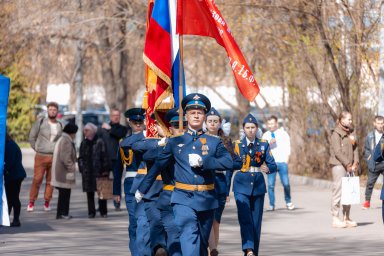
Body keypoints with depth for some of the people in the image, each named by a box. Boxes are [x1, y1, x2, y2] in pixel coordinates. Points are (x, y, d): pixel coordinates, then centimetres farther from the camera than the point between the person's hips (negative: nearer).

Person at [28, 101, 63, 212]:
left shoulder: (60, 125, 10)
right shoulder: (40, 122, 0)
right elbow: (32, 137, 6)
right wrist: (36, 148, 4)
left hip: (54, 157, 3)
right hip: (41, 157, -3)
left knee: (50, 181, 3)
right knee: (37, 180, -6)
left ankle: (47, 202, 12)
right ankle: (31, 202, 1)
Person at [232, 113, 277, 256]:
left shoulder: (264, 145, 6)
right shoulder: (237, 145, 3)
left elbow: (273, 166, 1)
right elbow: (230, 166, 5)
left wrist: (268, 168, -24)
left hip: (258, 187, 2)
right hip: (242, 187, -2)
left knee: (256, 221, 4)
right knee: (245, 218, -17)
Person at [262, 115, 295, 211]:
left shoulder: (283, 134, 9)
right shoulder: (265, 135, 13)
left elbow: (287, 148, 10)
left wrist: (286, 161, 1)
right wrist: (269, 143, -10)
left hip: (282, 162, -1)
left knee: (286, 183, -7)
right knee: (271, 184, -5)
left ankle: (288, 202, 12)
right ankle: (271, 205, 0)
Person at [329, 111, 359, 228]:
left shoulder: (351, 132, 15)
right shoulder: (336, 133, -8)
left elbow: (355, 148, 13)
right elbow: (337, 151, -14)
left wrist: (355, 163, -1)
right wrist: (348, 164, -15)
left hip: (349, 166, 8)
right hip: (338, 165, -8)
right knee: (338, 191, -8)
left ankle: (346, 217, 14)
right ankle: (335, 219, -6)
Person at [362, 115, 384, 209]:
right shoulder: (370, 136, 4)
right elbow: (366, 149, 12)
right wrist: (368, 159, 1)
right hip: (374, 165, 2)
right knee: (370, 183, 6)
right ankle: (367, 201, 19)